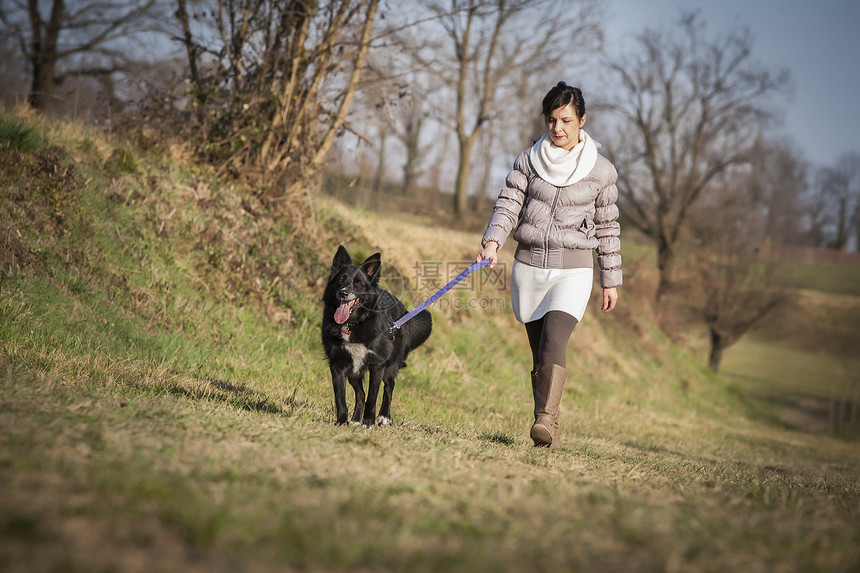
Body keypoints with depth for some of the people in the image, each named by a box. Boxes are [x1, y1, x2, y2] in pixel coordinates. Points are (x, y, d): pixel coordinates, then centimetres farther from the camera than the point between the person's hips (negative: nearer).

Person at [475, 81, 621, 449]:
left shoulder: (601, 170, 1)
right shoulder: (529, 160, 5)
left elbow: (607, 228, 7)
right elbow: (508, 206, -1)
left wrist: (611, 281, 10)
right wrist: (492, 242, -20)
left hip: (573, 270, -3)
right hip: (529, 266, 3)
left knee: (553, 344, -23)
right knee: (539, 355, 6)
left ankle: (545, 420, -32)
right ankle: (550, 432, 15)